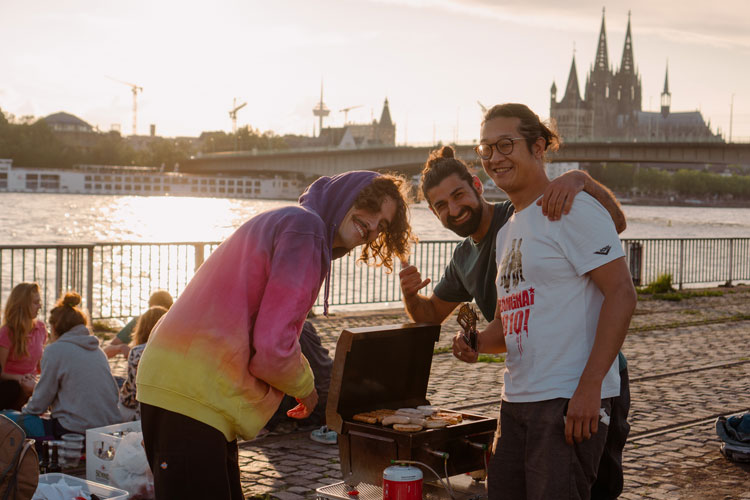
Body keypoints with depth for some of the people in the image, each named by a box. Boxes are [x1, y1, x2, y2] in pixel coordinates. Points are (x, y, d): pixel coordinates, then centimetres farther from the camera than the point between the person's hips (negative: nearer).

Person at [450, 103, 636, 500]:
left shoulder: (573, 209, -8)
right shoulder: (507, 232, 19)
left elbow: (621, 294, -16)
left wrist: (589, 385, -21)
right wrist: (478, 343, 1)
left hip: (571, 400, -8)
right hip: (517, 400, 9)